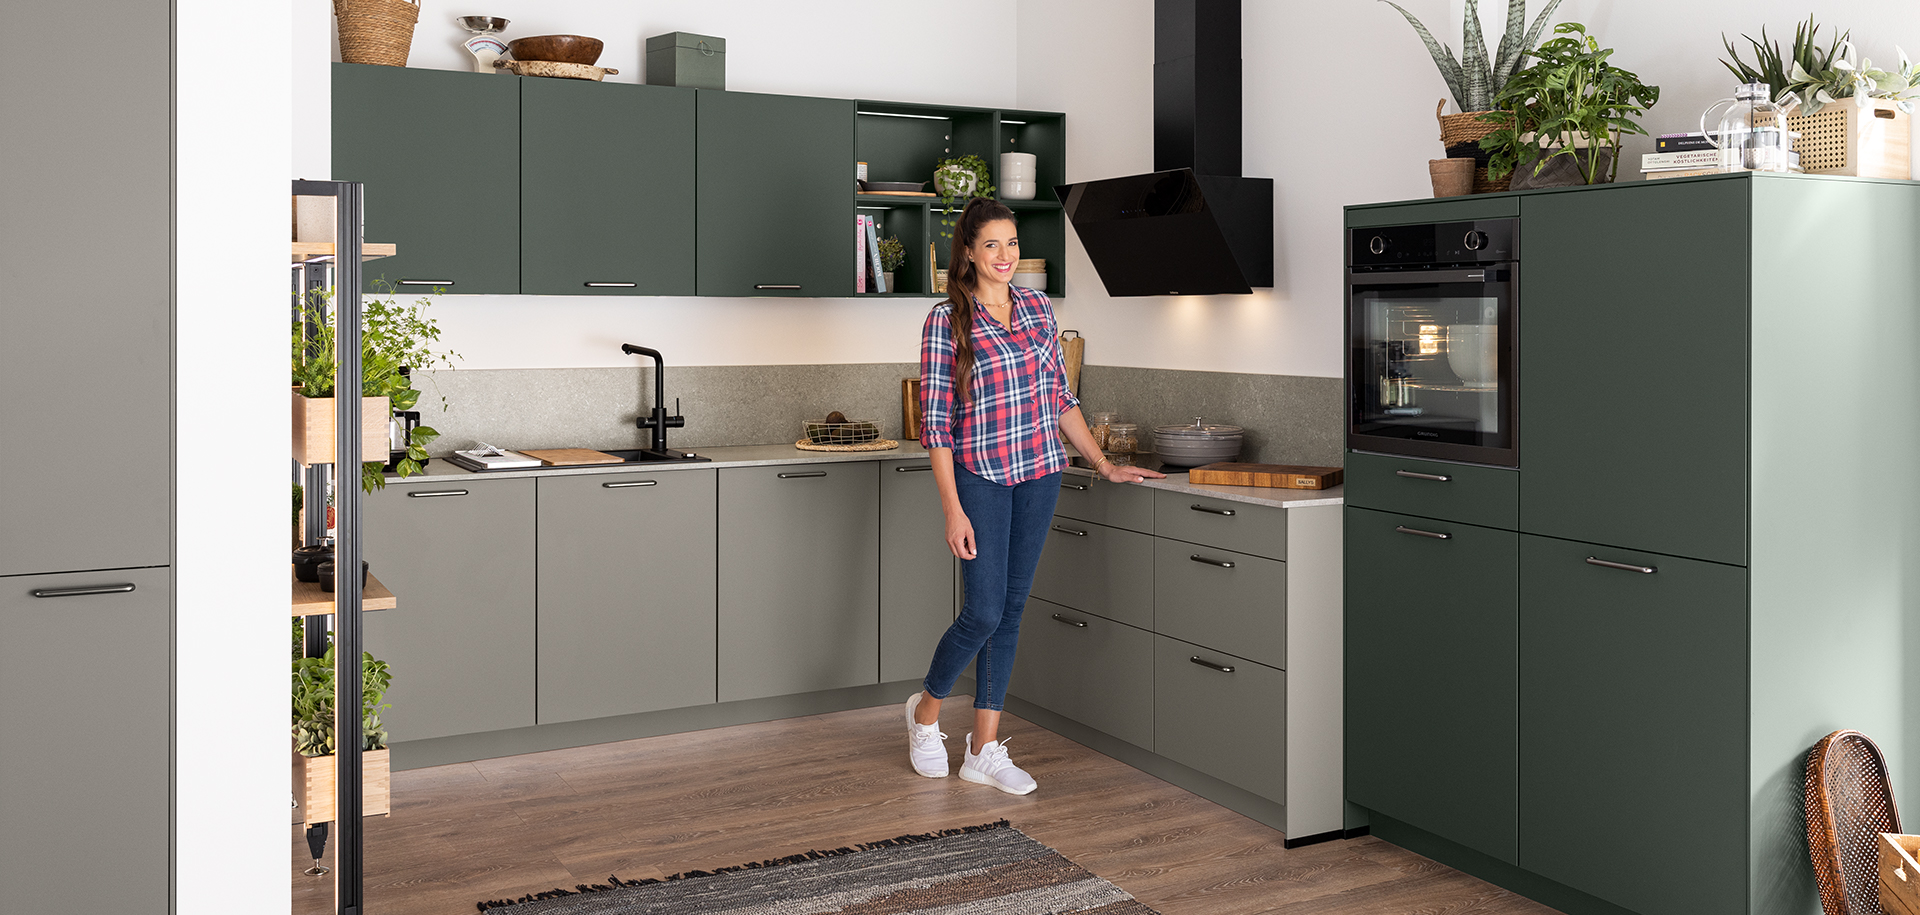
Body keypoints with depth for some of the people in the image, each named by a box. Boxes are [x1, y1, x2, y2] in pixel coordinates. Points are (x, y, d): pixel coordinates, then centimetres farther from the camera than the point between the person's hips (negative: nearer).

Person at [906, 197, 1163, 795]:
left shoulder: (1038, 308, 8)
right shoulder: (947, 321, -8)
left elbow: (1061, 397, 16)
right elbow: (934, 421, -10)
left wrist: (1104, 464, 14)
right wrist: (952, 509, -15)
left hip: (1039, 474, 5)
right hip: (979, 476, -5)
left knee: (1011, 609, 7)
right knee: (984, 611, -7)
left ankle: (985, 749, 16)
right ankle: (926, 710, 21)